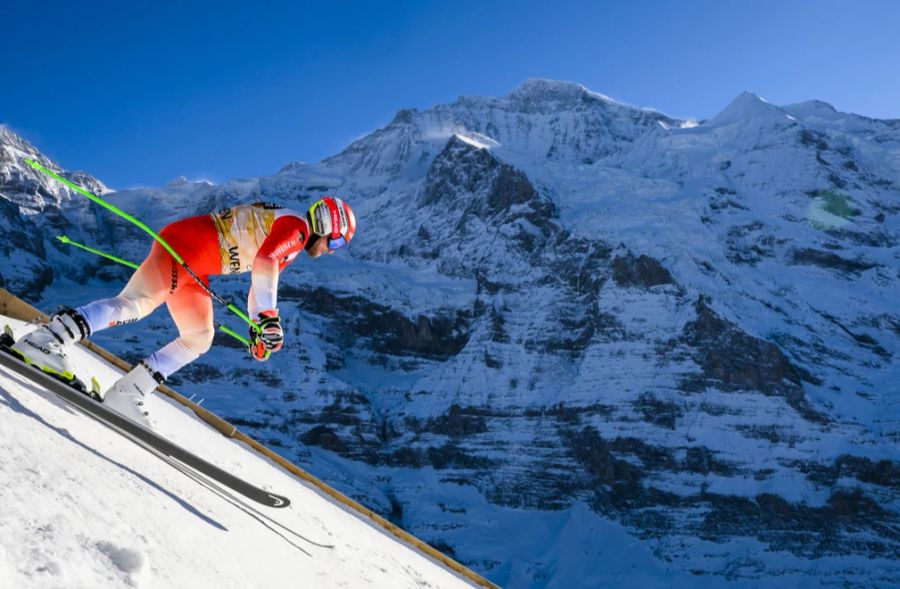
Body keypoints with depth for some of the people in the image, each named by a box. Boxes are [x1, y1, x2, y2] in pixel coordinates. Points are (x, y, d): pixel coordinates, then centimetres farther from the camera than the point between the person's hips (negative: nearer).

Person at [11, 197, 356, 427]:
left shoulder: (291, 246, 20)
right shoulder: (295, 226, -10)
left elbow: (262, 277, 30)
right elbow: (265, 265, -27)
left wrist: (258, 329, 28)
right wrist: (269, 318, -32)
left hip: (194, 267, 10)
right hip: (184, 243, -10)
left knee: (199, 339, 6)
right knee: (135, 303, -25)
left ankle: (126, 394, 1)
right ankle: (46, 338, -28)